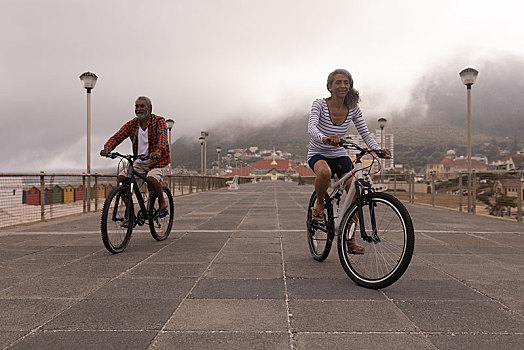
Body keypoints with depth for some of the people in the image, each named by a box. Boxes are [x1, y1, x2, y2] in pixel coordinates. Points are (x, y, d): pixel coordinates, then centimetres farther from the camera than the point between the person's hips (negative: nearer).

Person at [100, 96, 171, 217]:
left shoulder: (159, 121, -9)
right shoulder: (131, 124, 5)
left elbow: (162, 137, -28)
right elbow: (117, 137, -7)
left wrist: (158, 151, -50)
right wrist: (107, 149, -29)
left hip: (157, 161, -5)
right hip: (139, 163, 5)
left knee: (151, 179, -34)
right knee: (122, 178, -15)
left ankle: (162, 201, -3)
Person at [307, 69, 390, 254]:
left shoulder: (353, 109, -3)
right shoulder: (320, 104, -13)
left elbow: (365, 133, -5)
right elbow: (311, 127, -30)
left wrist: (377, 149, -26)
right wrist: (325, 138, -52)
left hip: (340, 155, 4)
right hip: (318, 154, -3)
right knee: (325, 173, -40)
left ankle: (350, 239, 1)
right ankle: (320, 204, -7)